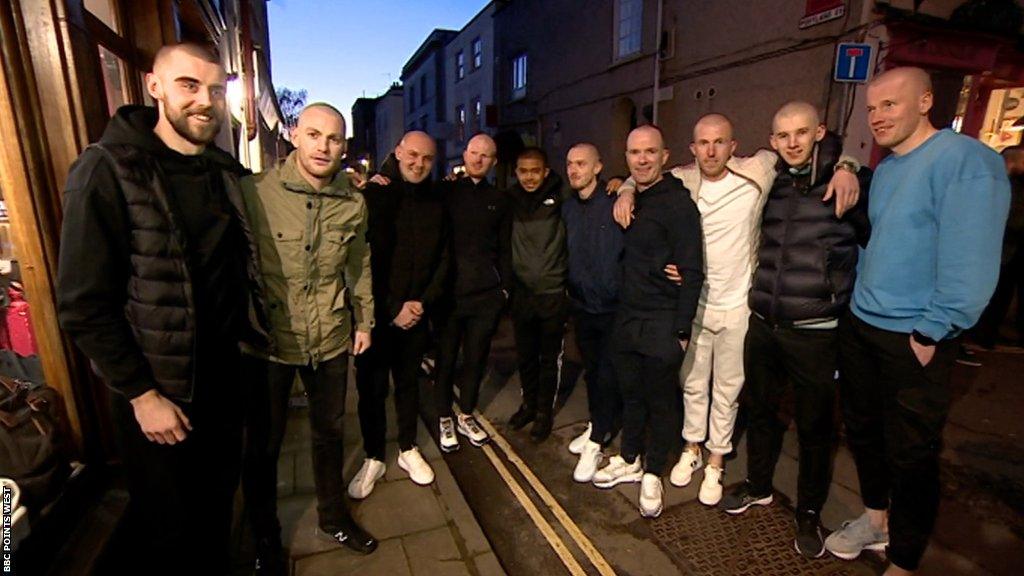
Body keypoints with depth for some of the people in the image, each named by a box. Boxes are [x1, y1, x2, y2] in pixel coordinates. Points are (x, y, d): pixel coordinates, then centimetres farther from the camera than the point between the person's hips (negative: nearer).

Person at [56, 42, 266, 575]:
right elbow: (84, 304, -16)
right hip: (156, 391, -5)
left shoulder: (227, 173, 2)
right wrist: (141, 395, -15)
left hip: (223, 375, 5)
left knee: (218, 502, 24)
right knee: (164, 528, 15)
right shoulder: (108, 170, -15)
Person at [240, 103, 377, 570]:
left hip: (331, 339, 3)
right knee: (263, 443, 13)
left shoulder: (353, 203, -1)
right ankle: (266, 538, 39)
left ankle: (333, 516, 44)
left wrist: (364, 320, 12)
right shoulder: (258, 192, -13)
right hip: (269, 339, -3)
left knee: (329, 431, 20)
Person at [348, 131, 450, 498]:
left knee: (408, 383, 15)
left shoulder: (436, 204, 5)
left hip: (416, 313, 3)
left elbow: (443, 260, 7)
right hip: (376, 314, -3)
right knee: (371, 388, 7)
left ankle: (408, 450, 32)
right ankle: (373, 458, 25)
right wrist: (392, 311, -12)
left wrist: (423, 303, -5)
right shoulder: (373, 196, -7)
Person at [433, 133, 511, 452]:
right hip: (450, 291, -2)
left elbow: (504, 249, 12)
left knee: (476, 358, 11)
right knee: (446, 358, 7)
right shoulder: (445, 191, 2)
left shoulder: (499, 200, 10)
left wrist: (505, 287, 7)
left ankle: (466, 416, 30)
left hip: (487, 294, 2)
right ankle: (444, 418, 26)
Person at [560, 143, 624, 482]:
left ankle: (595, 444, 15)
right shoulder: (568, 207, 6)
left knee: (607, 375, 2)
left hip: (613, 307, -6)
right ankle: (598, 426, 37)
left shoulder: (615, 202, -14)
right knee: (591, 371, 18)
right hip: (582, 305, 6)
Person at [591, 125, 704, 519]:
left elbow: (692, 272, -15)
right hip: (627, 318, 6)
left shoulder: (677, 203, -13)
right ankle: (630, 460, 36)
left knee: (660, 400, 8)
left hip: (662, 323, -6)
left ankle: (652, 473, 27)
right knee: (631, 393, 18)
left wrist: (681, 329, -16)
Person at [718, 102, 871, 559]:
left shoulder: (851, 181, -7)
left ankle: (809, 513, 32)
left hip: (815, 332, -4)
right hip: (762, 324, 4)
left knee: (814, 426, 10)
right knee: (759, 409, 18)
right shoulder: (769, 184, 6)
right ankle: (758, 486, 41)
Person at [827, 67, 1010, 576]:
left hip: (913, 339, -7)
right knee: (861, 429, 19)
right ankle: (876, 520, 41)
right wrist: (860, 304, 14)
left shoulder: (965, 161, -14)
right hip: (859, 326, 8)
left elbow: (970, 264, -20)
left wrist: (930, 334, -18)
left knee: (910, 455, 6)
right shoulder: (885, 169, 11)